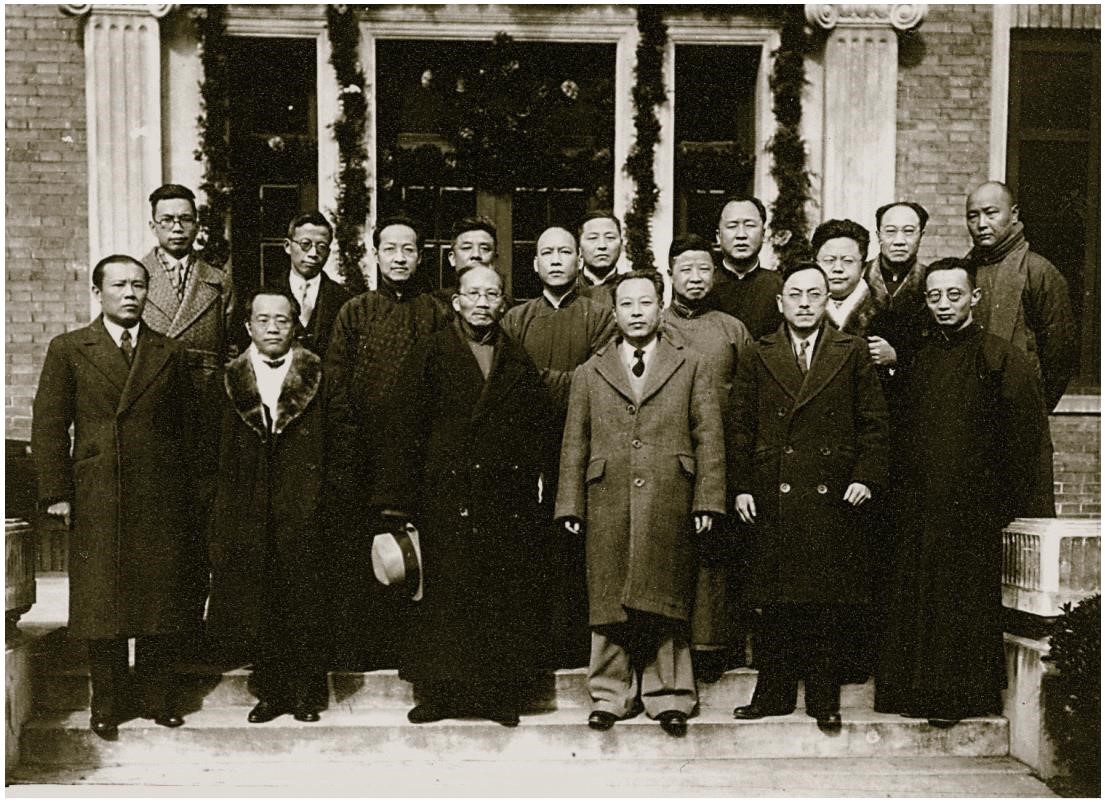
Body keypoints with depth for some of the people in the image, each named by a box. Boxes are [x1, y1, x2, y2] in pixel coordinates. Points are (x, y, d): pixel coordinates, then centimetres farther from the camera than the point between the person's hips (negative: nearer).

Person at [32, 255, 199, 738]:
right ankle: (107, 705, 19)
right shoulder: (68, 350, 5)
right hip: (97, 501, -1)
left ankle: (160, 699, 21)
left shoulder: (170, 354, 10)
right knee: (102, 605, 5)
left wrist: (188, 497, 6)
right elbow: (49, 425, 2)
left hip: (162, 502, 2)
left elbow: (187, 429, 10)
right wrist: (56, 493, -5)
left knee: (162, 603, 7)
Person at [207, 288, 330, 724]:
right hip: (247, 516, 2)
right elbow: (220, 456, 5)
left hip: (303, 512, -2)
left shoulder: (318, 378, 3)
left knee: (304, 606, 3)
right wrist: (220, 517, 0)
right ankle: (270, 692, 20)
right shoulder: (230, 381, 7)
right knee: (257, 609, 6)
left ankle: (307, 694, 17)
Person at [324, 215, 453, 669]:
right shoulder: (354, 313, 9)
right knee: (356, 559, 2)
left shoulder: (438, 316, 8)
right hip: (362, 459, 1)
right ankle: (353, 655, 13)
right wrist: (348, 452, -3)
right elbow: (336, 389, 5)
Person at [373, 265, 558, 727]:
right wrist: (397, 499, -8)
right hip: (446, 498, -2)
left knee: (507, 598, 4)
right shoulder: (431, 354, 4)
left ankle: (502, 692, 14)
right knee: (443, 596, -1)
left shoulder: (519, 361, 13)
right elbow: (405, 426, -1)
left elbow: (542, 426, 17)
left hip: (508, 502, 3)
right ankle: (439, 691, 11)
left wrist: (527, 470, 2)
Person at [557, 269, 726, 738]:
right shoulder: (589, 374, 15)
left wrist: (707, 500, -3)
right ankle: (610, 695, 14)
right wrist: (570, 506, 4)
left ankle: (668, 697, 13)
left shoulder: (690, 369, 12)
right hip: (608, 507, 1)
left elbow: (709, 439, 6)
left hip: (669, 506, -1)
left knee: (665, 602, 2)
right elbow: (574, 445, 12)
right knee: (609, 603, 3)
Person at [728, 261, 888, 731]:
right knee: (776, 603, 5)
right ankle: (774, 693, 16)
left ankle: (824, 698, 15)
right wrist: (741, 487, 0)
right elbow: (739, 425, 7)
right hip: (773, 496, 1)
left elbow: (873, 422, 6)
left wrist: (866, 477, -6)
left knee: (829, 601, 4)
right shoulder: (757, 357, 10)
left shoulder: (853, 354, 9)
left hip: (833, 497, 0)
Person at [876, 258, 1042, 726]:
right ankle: (921, 692, 20)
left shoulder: (1000, 358, -5)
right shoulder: (919, 359, 11)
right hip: (921, 507, 5)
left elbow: (1023, 437, -6)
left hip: (972, 508, -5)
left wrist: (1004, 504, -7)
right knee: (916, 597, 8)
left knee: (966, 601, 2)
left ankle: (963, 696, 16)